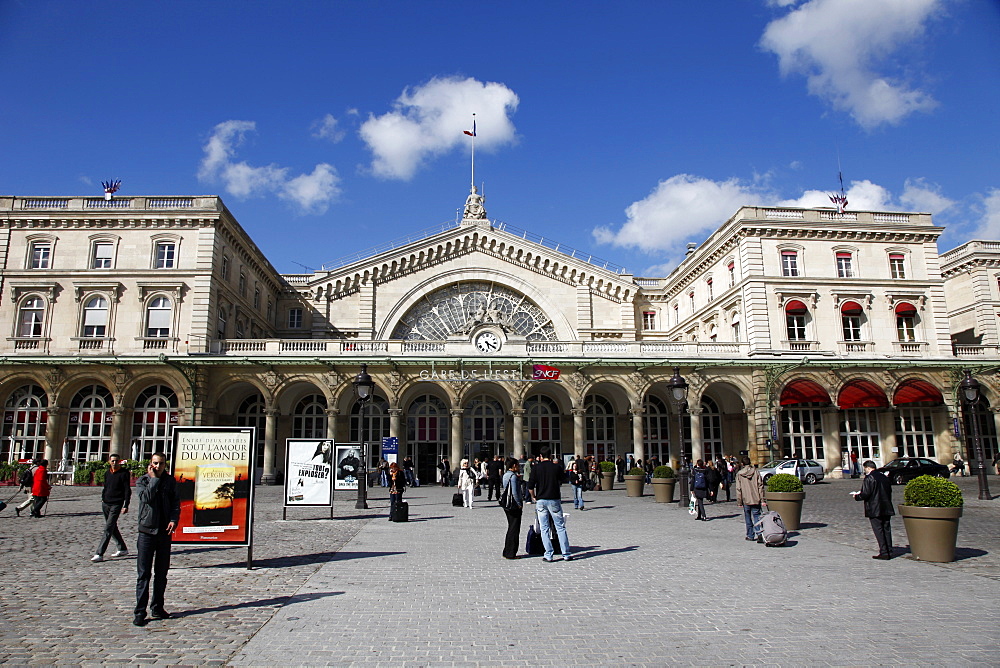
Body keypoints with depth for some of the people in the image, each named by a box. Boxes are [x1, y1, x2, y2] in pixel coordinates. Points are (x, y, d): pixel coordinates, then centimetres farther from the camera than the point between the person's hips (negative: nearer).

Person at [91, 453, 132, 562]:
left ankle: (99, 554, -12)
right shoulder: (107, 473, 12)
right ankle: (122, 549, 25)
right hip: (105, 504, 7)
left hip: (116, 504, -7)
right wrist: (103, 498, 12)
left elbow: (127, 490, -8)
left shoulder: (124, 473, -6)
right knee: (112, 528, 14)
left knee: (108, 529, -11)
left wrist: (126, 506, -13)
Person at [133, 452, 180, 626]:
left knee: (161, 573, 11)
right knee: (143, 574, -2)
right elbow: (146, 497, -18)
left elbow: (176, 502, 6)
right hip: (146, 532, -3)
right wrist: (154, 478, -12)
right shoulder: (142, 481, 1)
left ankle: (157, 608, 22)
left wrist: (174, 519, -10)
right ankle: (140, 612, 4)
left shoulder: (170, 481, 8)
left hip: (165, 533, 3)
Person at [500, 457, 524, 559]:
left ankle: (507, 552, 22)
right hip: (514, 506, -9)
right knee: (514, 530, -2)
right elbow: (514, 492, -21)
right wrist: (520, 504, -13)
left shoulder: (505, 475, 12)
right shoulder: (513, 476, -16)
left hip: (506, 506, 9)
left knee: (511, 528, 17)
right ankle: (510, 554, 1)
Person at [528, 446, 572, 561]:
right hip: (554, 500, 0)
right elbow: (561, 480, 12)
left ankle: (548, 555, 4)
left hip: (541, 501, 0)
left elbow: (531, 486, -6)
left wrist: (533, 497, 11)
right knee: (560, 527, 6)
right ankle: (566, 554, 8)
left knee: (544, 529, 6)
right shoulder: (556, 467, -2)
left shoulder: (536, 468, -3)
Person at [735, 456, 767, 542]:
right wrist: (763, 500, 0)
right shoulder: (756, 472, 0)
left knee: (748, 518, 12)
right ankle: (759, 534, -14)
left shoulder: (739, 474, -2)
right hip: (756, 499, 0)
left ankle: (750, 535, 18)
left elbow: (738, 489, -1)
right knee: (756, 516, 3)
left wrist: (739, 502, 5)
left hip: (746, 500, 0)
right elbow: (760, 486, -2)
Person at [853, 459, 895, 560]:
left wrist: (856, 496, -1)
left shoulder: (869, 478, -14)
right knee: (886, 530, 12)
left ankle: (884, 553, -3)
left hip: (874, 510, -7)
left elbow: (865, 494, -18)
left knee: (878, 531, -3)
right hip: (886, 509, 7)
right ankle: (889, 552, 16)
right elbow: (889, 492, 16)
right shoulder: (884, 478, 10)